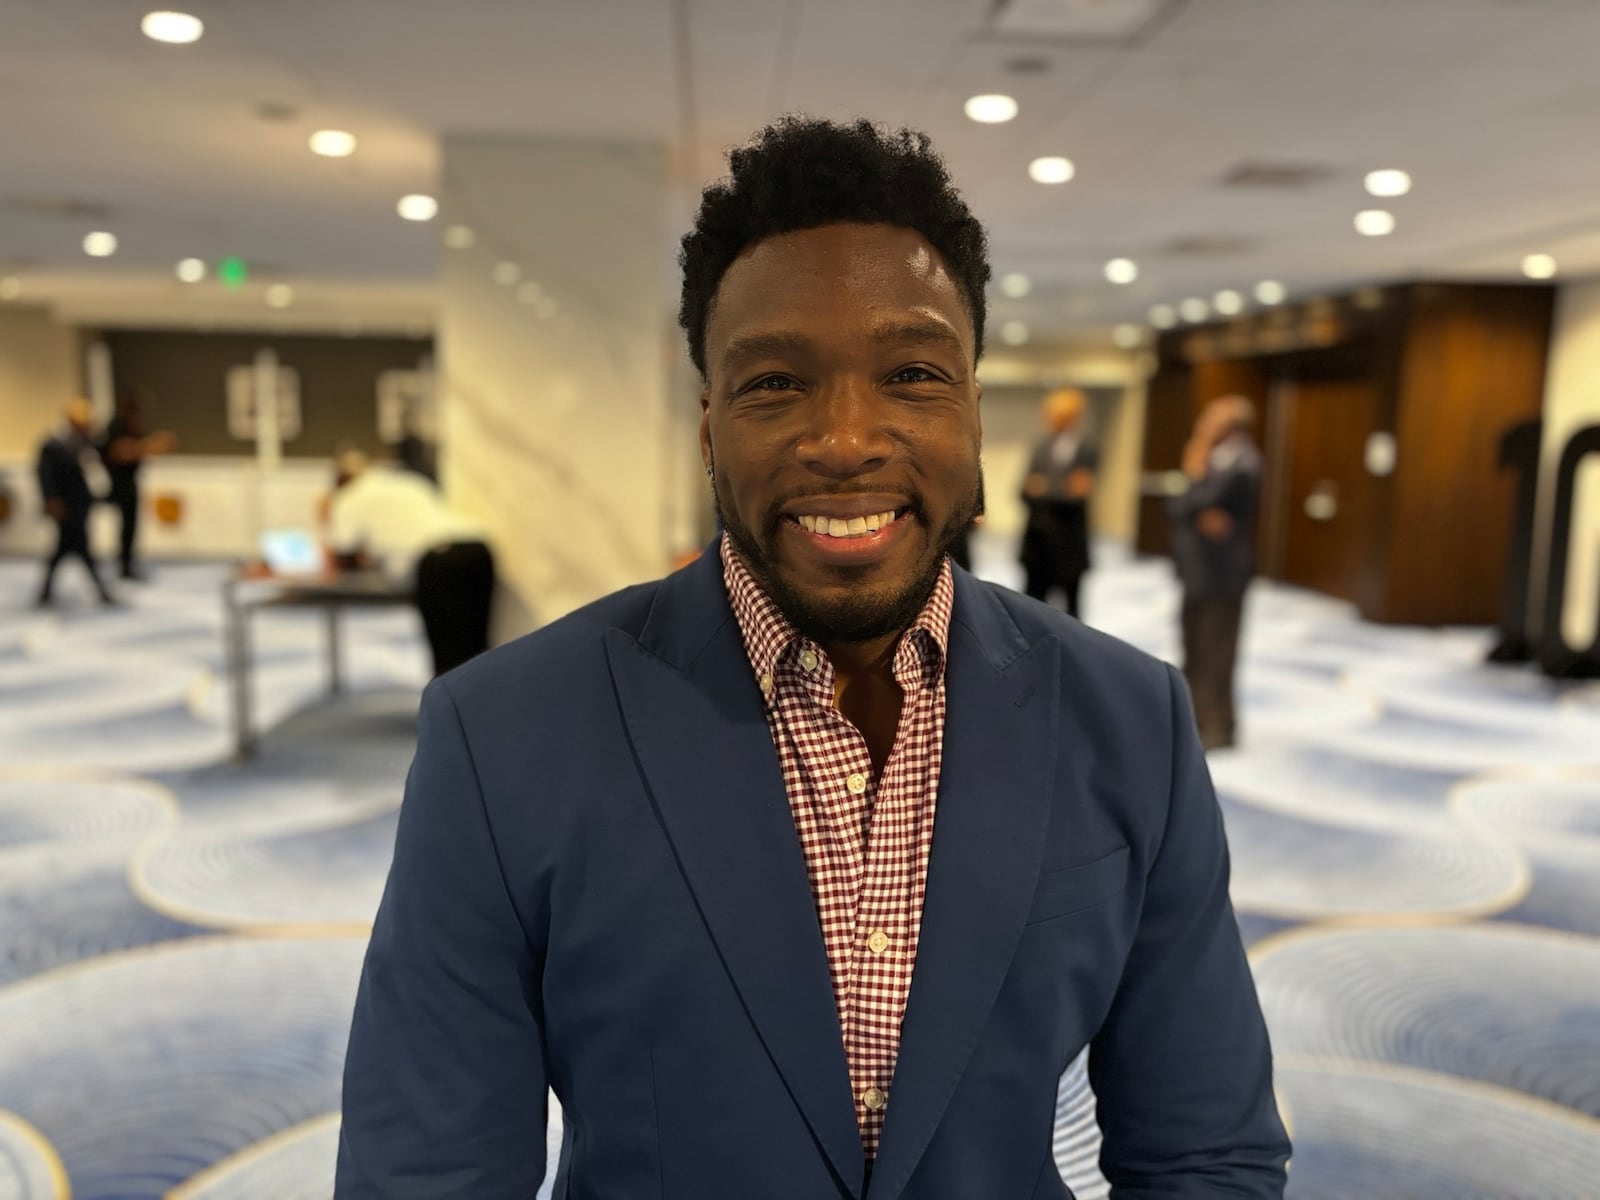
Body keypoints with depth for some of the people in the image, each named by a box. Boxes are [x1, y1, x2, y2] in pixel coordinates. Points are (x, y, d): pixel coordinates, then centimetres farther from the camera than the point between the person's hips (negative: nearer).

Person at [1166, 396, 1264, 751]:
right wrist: (1201, 515, -13)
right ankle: (1196, 719, 24)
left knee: (1215, 652, -4)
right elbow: (1175, 507, 5)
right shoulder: (1212, 458, 15)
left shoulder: (1240, 462, -12)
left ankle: (1217, 728, 3)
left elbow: (1204, 499, -23)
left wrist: (1195, 475, -9)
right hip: (1197, 571, 9)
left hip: (1221, 573, -9)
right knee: (1194, 651, 14)